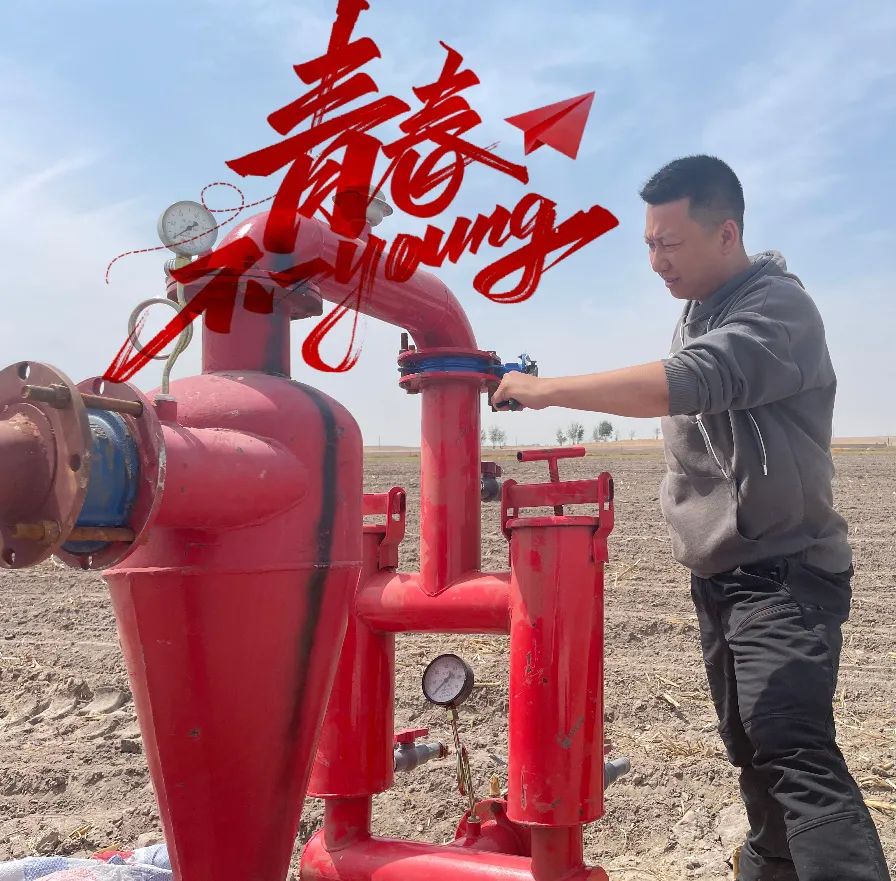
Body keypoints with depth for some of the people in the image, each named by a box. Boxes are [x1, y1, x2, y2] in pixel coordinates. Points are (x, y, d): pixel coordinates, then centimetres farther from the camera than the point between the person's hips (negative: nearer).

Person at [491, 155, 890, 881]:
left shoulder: (778, 306, -15)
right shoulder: (700, 313, 13)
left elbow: (685, 383, -32)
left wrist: (545, 389, -29)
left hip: (783, 574, -8)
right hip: (721, 576, 8)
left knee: (794, 752, -19)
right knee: (754, 750, 16)